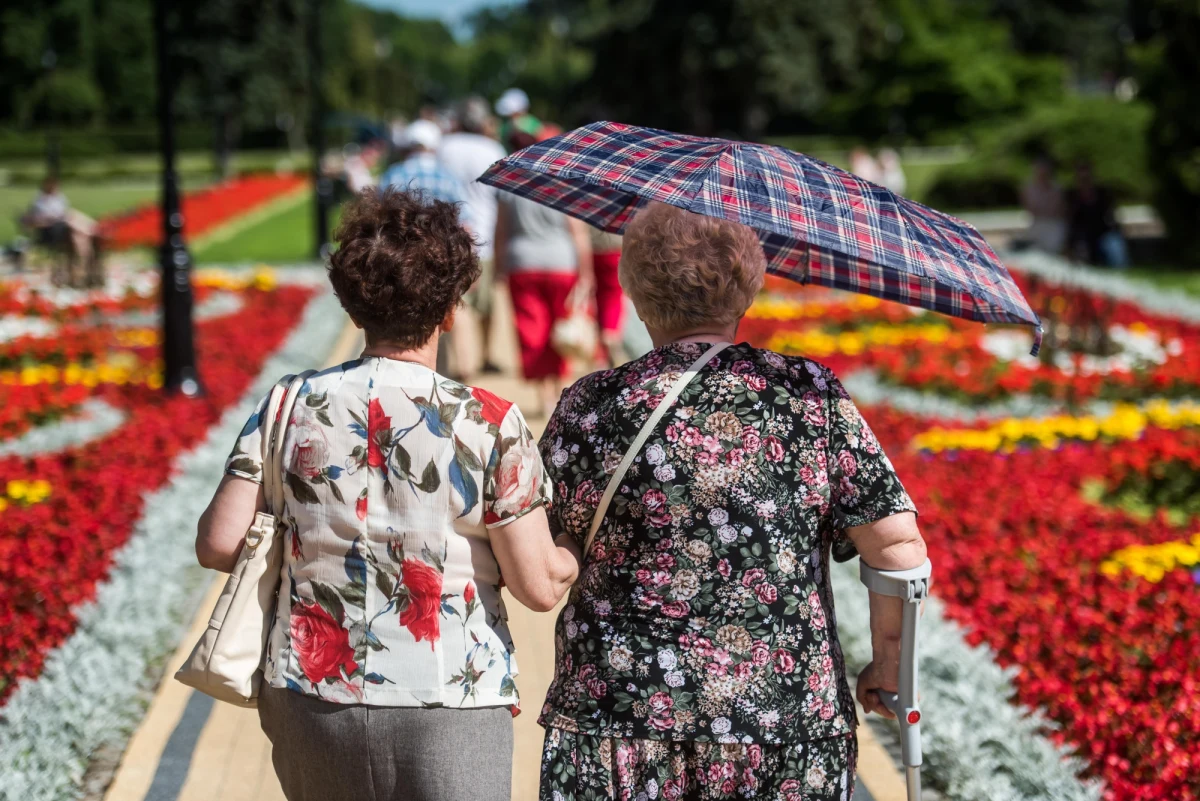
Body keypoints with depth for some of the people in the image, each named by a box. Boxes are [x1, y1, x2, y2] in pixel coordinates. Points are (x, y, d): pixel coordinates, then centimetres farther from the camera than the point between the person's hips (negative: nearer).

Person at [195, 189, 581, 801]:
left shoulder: (292, 406, -3)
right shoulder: (489, 425, -10)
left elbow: (218, 545, -4)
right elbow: (539, 586, -8)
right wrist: (579, 550, 14)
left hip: (311, 703, 3)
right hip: (449, 707, -3)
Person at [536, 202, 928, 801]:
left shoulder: (594, 407, -5)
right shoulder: (812, 397, -2)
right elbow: (898, 544, -4)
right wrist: (889, 662, 9)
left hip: (620, 717, -1)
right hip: (793, 728, 1)